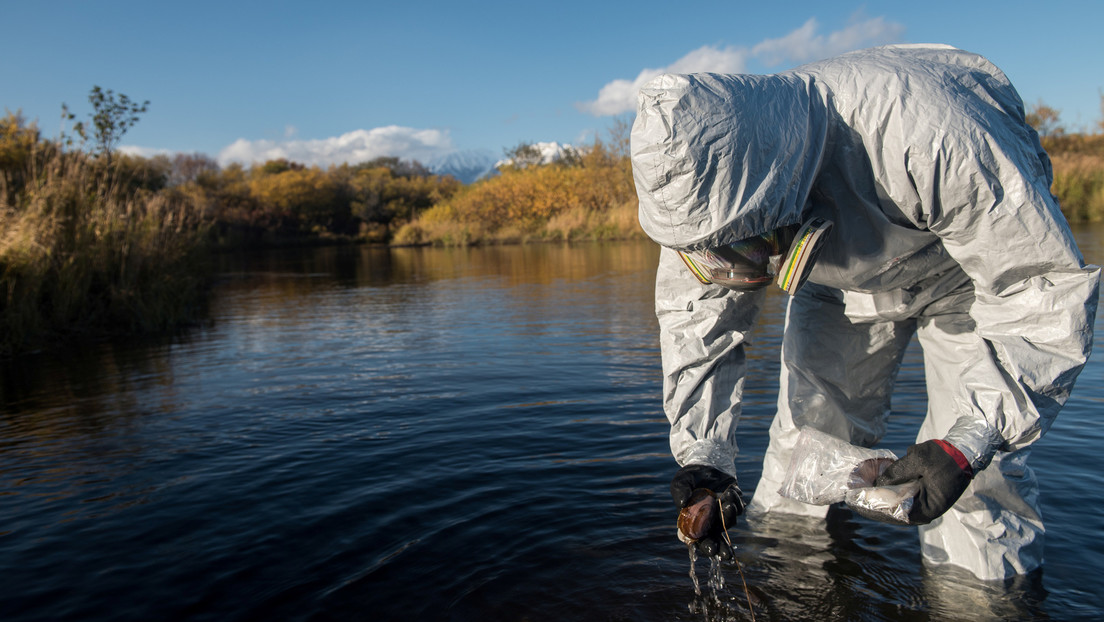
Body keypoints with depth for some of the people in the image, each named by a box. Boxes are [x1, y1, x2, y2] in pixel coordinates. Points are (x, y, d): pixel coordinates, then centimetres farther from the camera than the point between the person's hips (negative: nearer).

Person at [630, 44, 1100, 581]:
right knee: (804, 436, 2)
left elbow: (1049, 289, -33)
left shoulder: (927, 136, -44)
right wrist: (701, 453, -25)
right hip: (844, 278, 4)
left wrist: (969, 441, -40)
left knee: (975, 476, -11)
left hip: (983, 265, -3)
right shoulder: (707, 180, -29)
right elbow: (697, 317, -16)